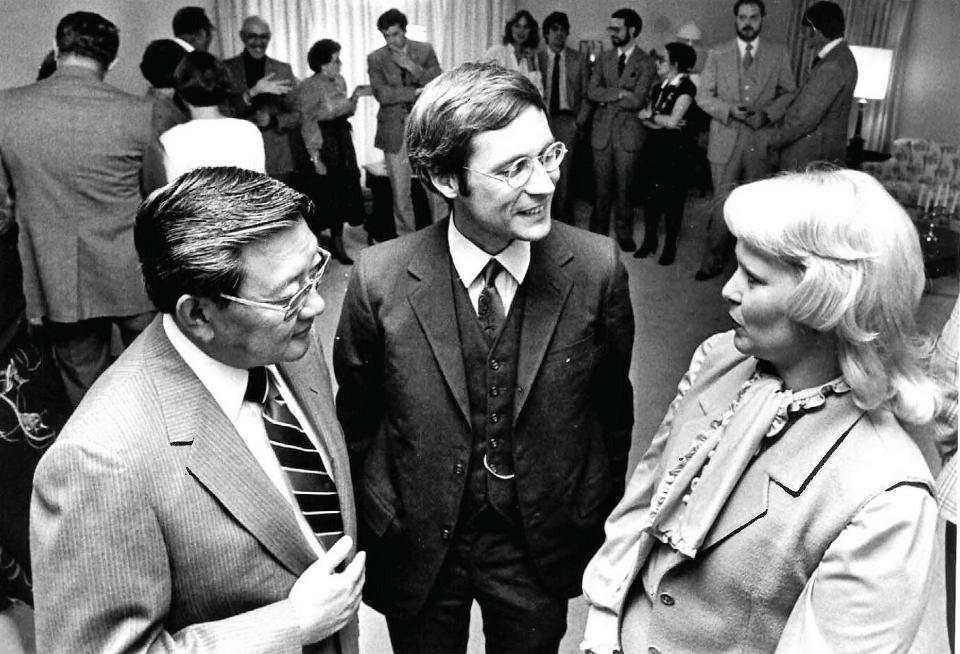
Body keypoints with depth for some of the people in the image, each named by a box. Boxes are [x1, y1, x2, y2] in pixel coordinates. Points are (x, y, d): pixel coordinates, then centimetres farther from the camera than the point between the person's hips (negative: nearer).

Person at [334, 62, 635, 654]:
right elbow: (356, 421, -4)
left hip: (543, 542, 1)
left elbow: (613, 405, -3)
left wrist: (606, 523, 6)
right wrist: (369, 530, 4)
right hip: (417, 545, 0)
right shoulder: (381, 278, -18)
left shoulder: (597, 267, -16)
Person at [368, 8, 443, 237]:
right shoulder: (375, 58, 3)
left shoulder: (425, 50, 3)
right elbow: (381, 94, -8)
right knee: (400, 191, 5)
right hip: (395, 130, 0)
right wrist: (416, 91, -12)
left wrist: (411, 67, -17)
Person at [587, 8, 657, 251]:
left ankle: (624, 233, 17)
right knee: (601, 186, 7)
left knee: (625, 186, 5)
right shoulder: (604, 58, 9)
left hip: (629, 132, -3)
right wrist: (619, 93, -13)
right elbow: (592, 92, -2)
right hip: (602, 130, 3)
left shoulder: (646, 63, -4)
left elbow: (637, 100, -14)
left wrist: (606, 98, -7)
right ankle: (598, 231, 17)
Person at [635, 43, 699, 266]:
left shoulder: (686, 88, -9)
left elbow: (673, 121, -17)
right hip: (655, 147, 6)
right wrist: (664, 122, -13)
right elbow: (645, 119, 5)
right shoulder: (659, 88, 13)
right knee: (651, 194, 7)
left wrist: (650, 115, -2)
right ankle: (649, 241, 21)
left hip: (676, 150, -6)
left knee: (673, 197, 2)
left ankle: (670, 246, 14)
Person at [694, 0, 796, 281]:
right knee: (723, 205, 4)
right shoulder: (717, 55, 4)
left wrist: (768, 114, -12)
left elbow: (789, 92, 7)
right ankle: (713, 261, 16)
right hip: (725, 142, 0)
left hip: (763, 142, 1)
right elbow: (703, 95, 2)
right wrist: (729, 110, -15)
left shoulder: (778, 53, 5)